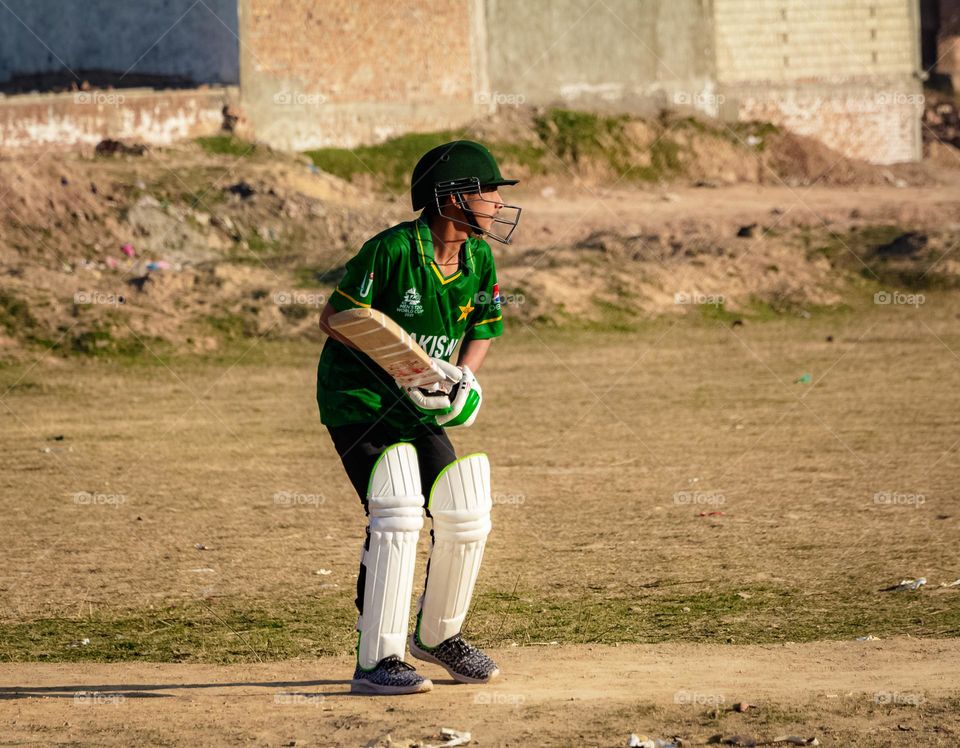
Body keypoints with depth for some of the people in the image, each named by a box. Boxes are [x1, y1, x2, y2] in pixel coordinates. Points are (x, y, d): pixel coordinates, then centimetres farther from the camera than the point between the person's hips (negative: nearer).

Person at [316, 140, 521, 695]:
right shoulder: (393, 250, -21)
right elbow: (335, 318, -16)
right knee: (397, 512, -22)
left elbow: (484, 330, 15)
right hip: (358, 398, -7)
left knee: (466, 517, 3)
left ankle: (438, 636, 28)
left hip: (420, 408, 7)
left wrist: (463, 375, -6)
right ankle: (378, 660, -19)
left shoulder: (480, 261, 0)